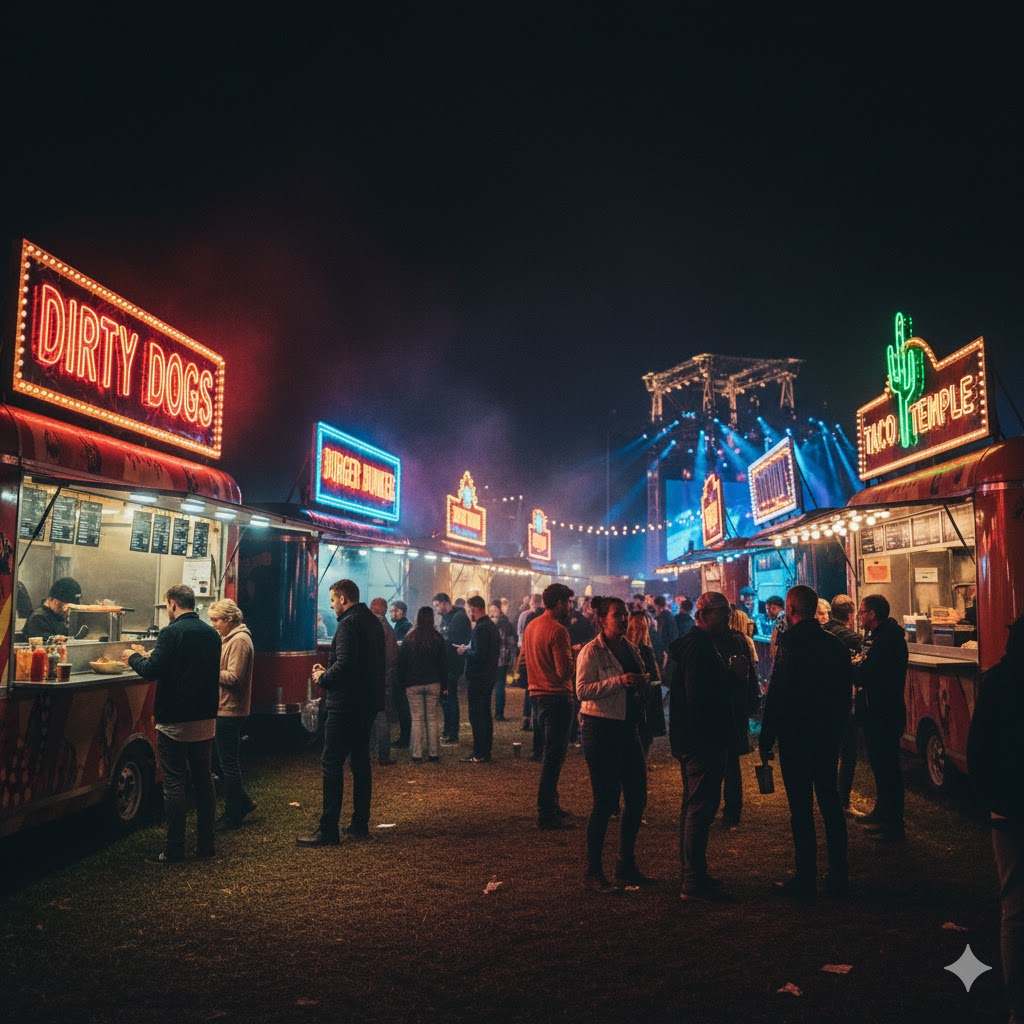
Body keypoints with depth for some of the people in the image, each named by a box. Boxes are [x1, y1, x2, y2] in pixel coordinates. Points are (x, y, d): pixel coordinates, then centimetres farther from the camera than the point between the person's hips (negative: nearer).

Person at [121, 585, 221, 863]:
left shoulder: (172, 632, -14)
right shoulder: (211, 634, 8)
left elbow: (152, 672, -19)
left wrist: (133, 658, 3)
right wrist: (150, 658, 24)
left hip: (175, 722, -6)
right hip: (206, 720, 7)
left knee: (174, 783, 1)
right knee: (203, 780, 13)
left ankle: (174, 849, 7)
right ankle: (205, 844, 20)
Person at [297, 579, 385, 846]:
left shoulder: (348, 624, -15)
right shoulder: (374, 622, 15)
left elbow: (344, 665, -26)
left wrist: (322, 678, -6)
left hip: (345, 704, -10)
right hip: (368, 702, 10)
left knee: (331, 764, -4)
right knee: (360, 761, 15)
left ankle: (328, 830, -3)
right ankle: (360, 824, 21)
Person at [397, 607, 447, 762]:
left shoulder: (409, 638, -3)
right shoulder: (438, 638, -1)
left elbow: (402, 662, 0)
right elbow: (444, 663, 2)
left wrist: (402, 684, 8)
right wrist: (444, 684, 8)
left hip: (413, 684, -1)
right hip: (433, 684, 1)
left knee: (417, 719, 3)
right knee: (432, 719, 8)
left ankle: (416, 755, 3)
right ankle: (433, 753, 11)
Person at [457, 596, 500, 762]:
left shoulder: (480, 628, -19)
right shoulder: (493, 626, 11)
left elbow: (479, 655, -26)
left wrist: (466, 650, -9)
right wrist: (468, 649, 14)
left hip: (477, 678, -10)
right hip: (489, 677, 10)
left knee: (476, 716, -4)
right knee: (485, 714, 16)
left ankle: (479, 755, -1)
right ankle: (487, 751, 23)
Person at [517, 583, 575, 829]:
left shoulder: (531, 626, 9)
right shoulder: (557, 630, -18)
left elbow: (522, 661, 17)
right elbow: (565, 670, -22)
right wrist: (576, 657, -5)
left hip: (537, 695, 9)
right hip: (556, 697, -9)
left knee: (548, 752, 20)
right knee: (553, 756, -2)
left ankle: (551, 805, 31)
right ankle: (546, 814, 3)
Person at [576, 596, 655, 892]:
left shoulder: (631, 649, 12)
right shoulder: (592, 652, -10)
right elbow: (582, 690, -19)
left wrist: (644, 682, 1)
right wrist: (618, 682, -26)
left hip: (628, 729, 8)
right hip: (600, 730, -8)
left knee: (637, 798, 11)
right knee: (606, 802, -3)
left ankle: (626, 865, 27)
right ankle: (593, 871, 12)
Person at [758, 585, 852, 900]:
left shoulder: (791, 644, -16)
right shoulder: (834, 644, 5)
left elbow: (777, 696, -18)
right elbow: (845, 693, 12)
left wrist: (766, 739, -10)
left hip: (796, 736, -7)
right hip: (829, 734, 7)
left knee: (801, 808, 0)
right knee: (830, 801, 15)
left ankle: (806, 880, 6)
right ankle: (838, 876, 23)